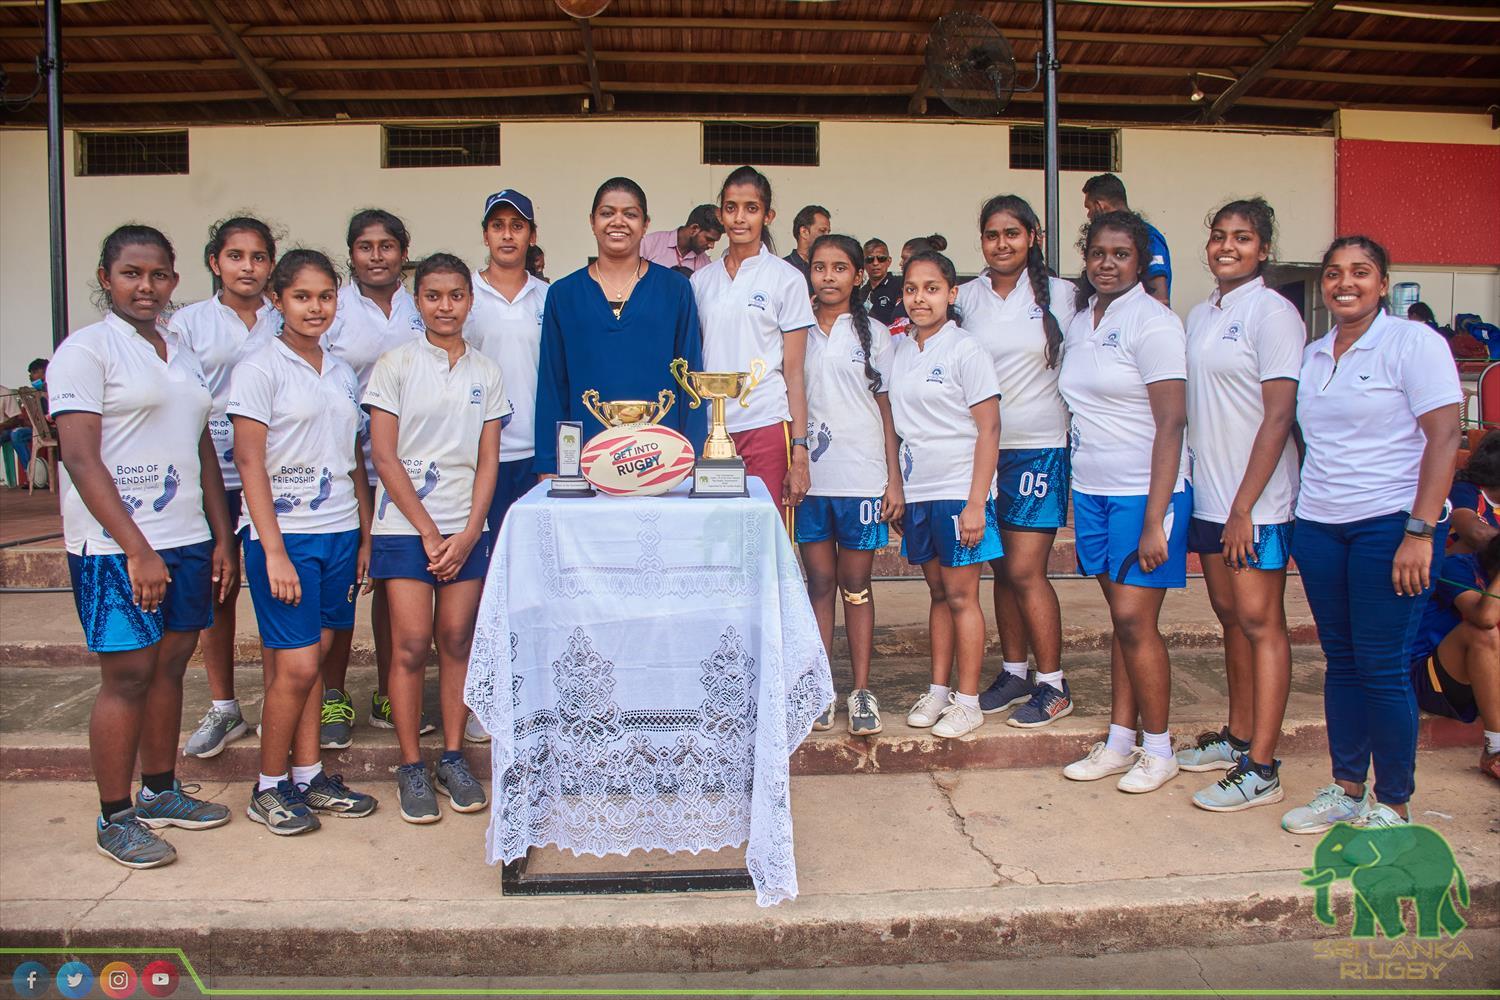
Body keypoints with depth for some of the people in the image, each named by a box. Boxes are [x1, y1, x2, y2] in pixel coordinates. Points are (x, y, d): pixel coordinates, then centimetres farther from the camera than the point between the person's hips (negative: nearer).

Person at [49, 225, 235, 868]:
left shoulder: (181, 351, 15)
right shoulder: (85, 350, -5)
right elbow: (81, 460, -13)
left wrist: (222, 538, 11)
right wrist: (137, 549, -19)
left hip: (185, 538, 6)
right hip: (115, 546, -6)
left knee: (170, 667, 12)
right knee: (127, 676, -1)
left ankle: (161, 792, 26)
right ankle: (115, 819, 12)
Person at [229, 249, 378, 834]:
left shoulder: (342, 374, 13)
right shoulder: (259, 369, -4)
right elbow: (250, 463, -10)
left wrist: (365, 538, 11)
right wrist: (274, 550, -15)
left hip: (339, 533, 5)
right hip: (284, 533, -5)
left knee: (314, 660, 10)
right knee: (295, 667, -5)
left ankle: (309, 777, 21)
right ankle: (268, 788, 12)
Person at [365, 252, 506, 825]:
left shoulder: (486, 373, 9)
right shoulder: (395, 366, 1)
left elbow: (488, 458, 7)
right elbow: (384, 456, -3)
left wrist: (470, 531, -5)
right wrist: (429, 530, -8)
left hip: (466, 527, 2)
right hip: (406, 526, -2)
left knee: (457, 642, 4)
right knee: (411, 644, -4)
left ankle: (453, 758, 17)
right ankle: (411, 768, 9)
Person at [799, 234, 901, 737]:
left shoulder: (873, 333, 6)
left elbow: (887, 407, 5)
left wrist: (894, 479, -1)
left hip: (861, 475, -1)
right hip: (809, 475, 1)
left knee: (856, 583, 5)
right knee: (819, 583, 6)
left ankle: (862, 690, 12)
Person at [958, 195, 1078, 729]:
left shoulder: (1060, 295, 0)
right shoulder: (965, 298, 6)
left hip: (1039, 446, -3)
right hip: (982, 446, 3)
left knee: (1026, 570, -7)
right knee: (1002, 569, 10)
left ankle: (1053, 685, 7)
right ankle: (1014, 673, 24)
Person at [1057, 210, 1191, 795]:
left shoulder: (1153, 323, -10)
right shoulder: (1079, 323, 11)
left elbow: (1171, 423, -14)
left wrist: (1155, 520, -19)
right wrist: (1075, 497, 10)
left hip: (1145, 491, -6)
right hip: (1092, 490, 6)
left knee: (1135, 620, -6)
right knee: (1121, 618, 12)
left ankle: (1158, 750, 11)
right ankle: (1119, 742, 20)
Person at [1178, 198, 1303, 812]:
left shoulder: (1272, 312, -9)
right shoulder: (1200, 316, 14)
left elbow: (1279, 416, -14)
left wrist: (1244, 507, -17)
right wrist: (1209, 496, 11)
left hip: (1257, 499, -7)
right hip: (1209, 494, 7)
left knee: (1260, 622, -4)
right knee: (1230, 617, 14)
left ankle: (1261, 769, 2)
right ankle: (1237, 737, 27)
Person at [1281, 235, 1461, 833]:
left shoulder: (1414, 343, -5)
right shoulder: (1312, 355, 14)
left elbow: (1444, 436, -12)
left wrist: (1420, 531, -19)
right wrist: (1297, 516, 11)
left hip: (1390, 525, -6)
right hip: (1318, 527, 6)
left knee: (1382, 666, -3)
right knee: (1341, 660, 11)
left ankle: (1392, 806, 11)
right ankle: (1346, 789, 22)